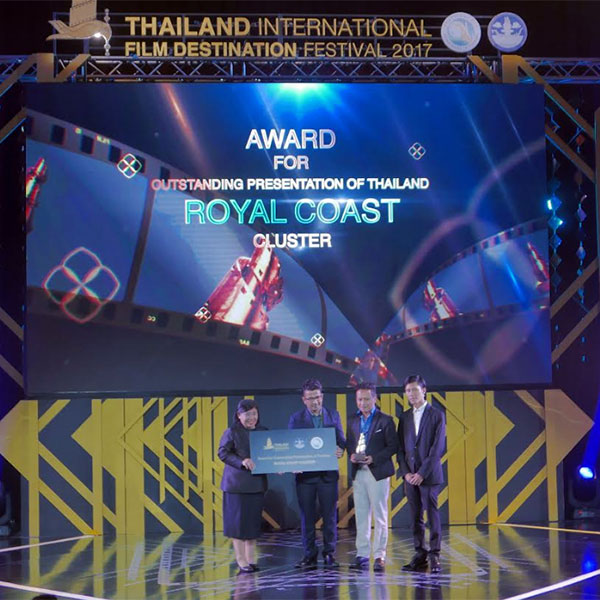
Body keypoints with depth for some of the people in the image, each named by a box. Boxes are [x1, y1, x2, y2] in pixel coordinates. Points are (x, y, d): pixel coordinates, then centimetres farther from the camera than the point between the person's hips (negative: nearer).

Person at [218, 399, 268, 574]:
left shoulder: (263, 431, 10)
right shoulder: (232, 432, -4)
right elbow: (222, 453, -9)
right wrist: (242, 461, -20)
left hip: (257, 483, 5)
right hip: (237, 484, -5)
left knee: (254, 522, 8)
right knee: (238, 522, -2)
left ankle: (251, 560, 16)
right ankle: (242, 562, 3)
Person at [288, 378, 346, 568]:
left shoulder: (333, 415, 9)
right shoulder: (296, 419, 4)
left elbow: (341, 440, 9)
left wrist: (340, 450, -14)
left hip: (328, 473, 1)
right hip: (305, 473, -1)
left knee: (330, 515, 2)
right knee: (307, 516, 4)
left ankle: (329, 554, 11)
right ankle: (309, 555, 12)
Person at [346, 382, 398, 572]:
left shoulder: (385, 420, -2)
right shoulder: (353, 421, 13)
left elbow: (393, 446, -5)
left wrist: (374, 458, -16)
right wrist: (352, 455, -5)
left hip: (377, 472, -5)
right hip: (358, 473, 5)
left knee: (380, 516, -2)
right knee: (361, 515, 6)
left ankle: (379, 556, 1)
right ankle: (362, 556, 11)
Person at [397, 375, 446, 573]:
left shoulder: (436, 415, -1)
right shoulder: (404, 417, 13)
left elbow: (438, 448, -8)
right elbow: (400, 448, 12)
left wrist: (422, 473, -14)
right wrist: (405, 472, -2)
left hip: (429, 475, -4)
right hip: (410, 475, 4)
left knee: (432, 514, -6)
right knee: (416, 517, 6)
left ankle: (434, 556, -2)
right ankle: (420, 555, 11)